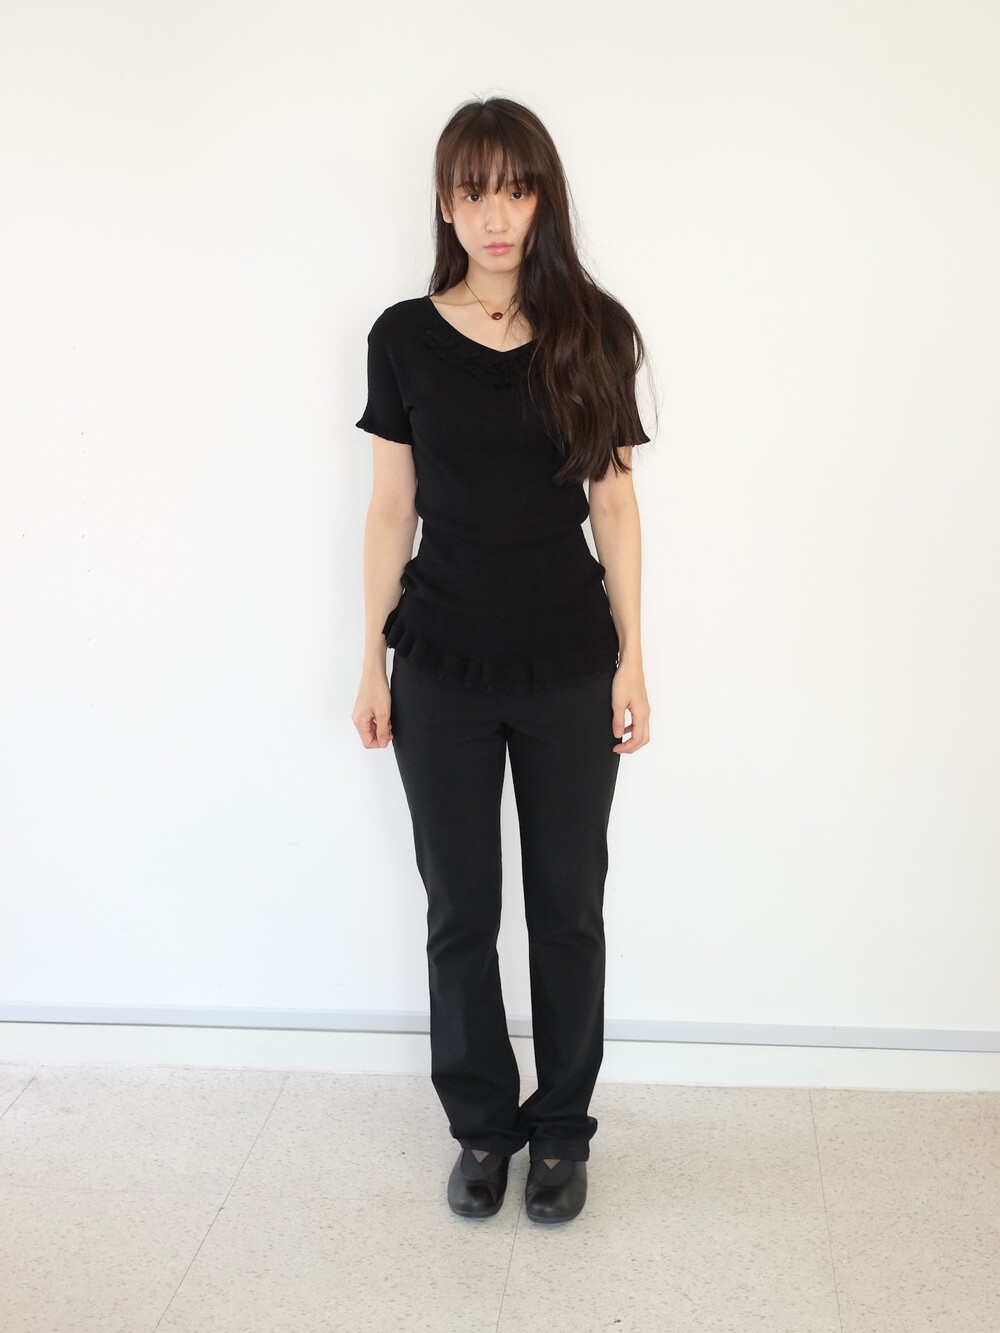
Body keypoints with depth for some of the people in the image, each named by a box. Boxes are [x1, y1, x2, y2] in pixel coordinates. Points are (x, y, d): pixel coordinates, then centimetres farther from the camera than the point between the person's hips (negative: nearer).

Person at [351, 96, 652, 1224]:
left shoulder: (591, 333, 0)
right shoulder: (406, 337, 1)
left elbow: (613, 501, 2)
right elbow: (390, 508, 4)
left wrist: (631, 659, -2)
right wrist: (373, 661, 3)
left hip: (569, 664, 0)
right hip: (442, 665, 1)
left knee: (567, 907, 9)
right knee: (460, 910, 10)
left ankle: (562, 1127, 29)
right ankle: (483, 1125, 30)